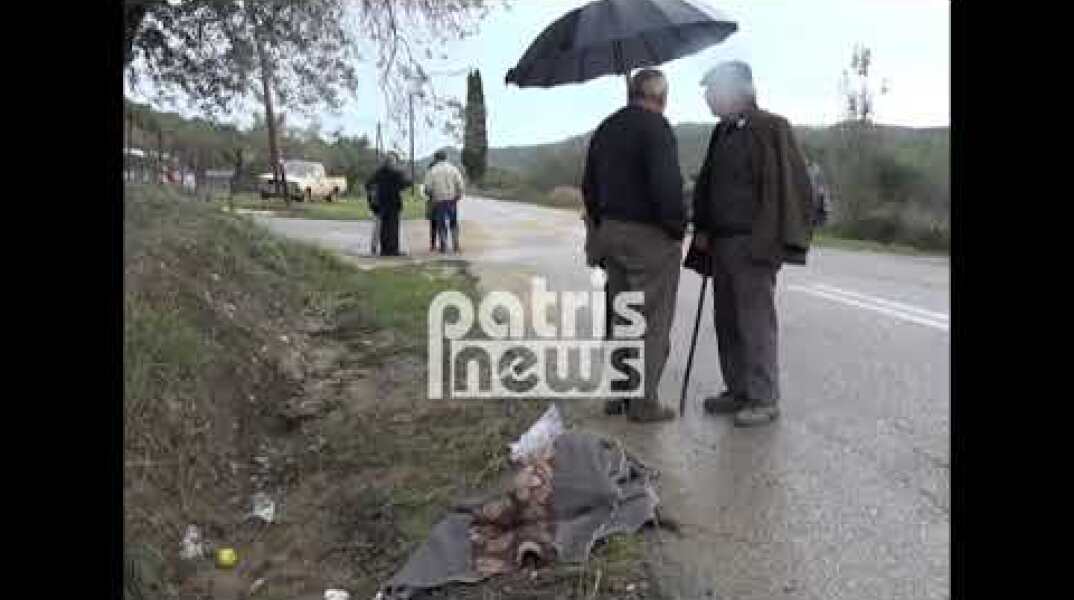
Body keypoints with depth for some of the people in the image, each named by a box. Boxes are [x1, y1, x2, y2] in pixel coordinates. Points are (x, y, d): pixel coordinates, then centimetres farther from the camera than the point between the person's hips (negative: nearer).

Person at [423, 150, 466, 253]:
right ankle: (456, 245, 7)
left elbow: (428, 188, -7)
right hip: (452, 200, 1)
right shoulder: (454, 169, 2)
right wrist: (458, 196, 9)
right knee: (454, 223, 13)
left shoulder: (432, 171, -2)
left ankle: (443, 246, 3)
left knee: (441, 224, 7)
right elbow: (461, 186, -4)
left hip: (438, 201, -1)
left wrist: (431, 194, 12)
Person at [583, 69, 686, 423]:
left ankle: (617, 395, 22)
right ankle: (643, 403, 6)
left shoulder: (605, 129, 14)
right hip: (650, 237, -8)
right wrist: (677, 226, -10)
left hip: (612, 233, 8)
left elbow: (589, 186, 16)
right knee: (653, 321, 1)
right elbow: (666, 184, -22)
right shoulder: (655, 126, -11)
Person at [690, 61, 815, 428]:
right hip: (721, 243, 8)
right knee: (727, 322, 11)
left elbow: (787, 186, -14)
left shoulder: (769, 128, -8)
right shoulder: (722, 133, 15)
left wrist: (770, 241, -19)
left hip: (753, 245, -8)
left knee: (756, 322, -2)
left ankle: (765, 399, 8)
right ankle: (737, 391, 22)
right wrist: (702, 229, 11)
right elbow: (705, 186, 21)